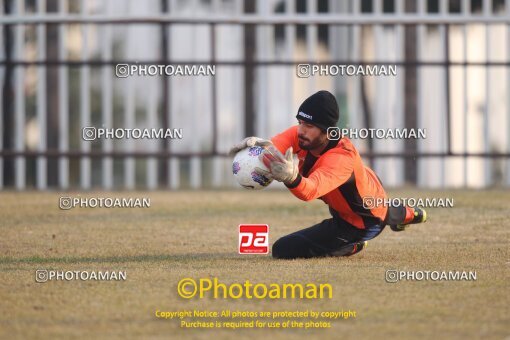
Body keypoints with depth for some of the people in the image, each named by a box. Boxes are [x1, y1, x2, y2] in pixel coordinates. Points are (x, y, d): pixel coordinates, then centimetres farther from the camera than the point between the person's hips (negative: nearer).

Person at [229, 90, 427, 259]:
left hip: (363, 222, -8)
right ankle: (408, 215, 71)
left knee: (283, 249, -15)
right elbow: (276, 146, -39)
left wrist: (292, 178, -84)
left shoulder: (342, 157, -45)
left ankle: (352, 246, 5)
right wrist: (260, 145, -64)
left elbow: (310, 191, -62)